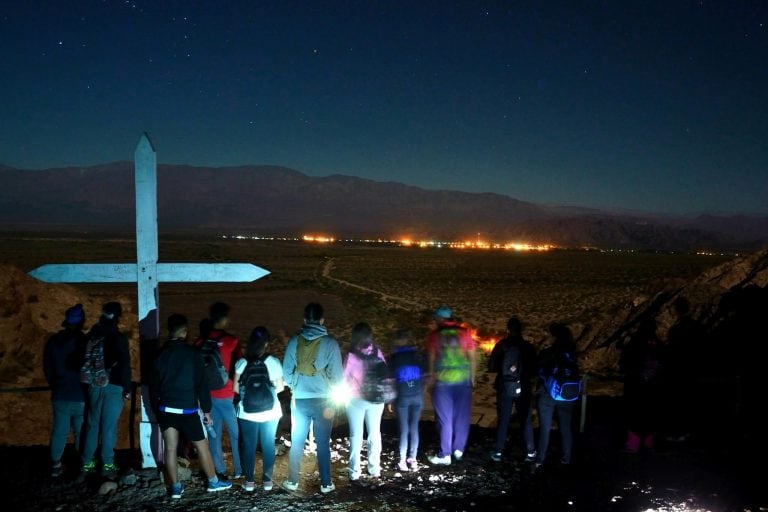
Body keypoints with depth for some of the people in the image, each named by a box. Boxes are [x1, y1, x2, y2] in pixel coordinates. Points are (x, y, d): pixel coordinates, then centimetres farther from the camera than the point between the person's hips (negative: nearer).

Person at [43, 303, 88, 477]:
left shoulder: (53, 341, 0)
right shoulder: (85, 341, -15)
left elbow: (47, 369, 9)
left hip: (60, 396, 4)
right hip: (81, 396, -4)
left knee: (59, 431, 12)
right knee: (82, 432, 9)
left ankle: (55, 465, 17)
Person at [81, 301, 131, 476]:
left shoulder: (91, 335, 7)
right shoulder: (119, 337, -8)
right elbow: (124, 364, -11)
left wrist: (88, 382, 20)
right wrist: (126, 388, -6)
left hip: (94, 385, 5)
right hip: (113, 386, -4)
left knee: (92, 425, 11)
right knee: (109, 426, -2)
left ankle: (87, 463, 13)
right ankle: (107, 464, 0)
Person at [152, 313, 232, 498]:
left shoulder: (160, 353, 2)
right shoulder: (192, 353, -11)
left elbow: (154, 384, 8)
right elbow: (201, 383, -10)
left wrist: (157, 408, 18)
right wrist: (206, 409, -3)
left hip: (166, 408, 4)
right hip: (187, 409, -4)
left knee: (170, 448, 9)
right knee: (202, 446, 9)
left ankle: (175, 487, 15)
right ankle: (213, 482, 20)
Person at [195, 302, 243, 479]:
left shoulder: (200, 342, 0)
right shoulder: (232, 341, -11)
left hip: (208, 394, 4)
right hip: (228, 395, -3)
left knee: (214, 433, 10)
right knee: (236, 433, 9)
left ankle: (219, 471, 14)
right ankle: (239, 469, 16)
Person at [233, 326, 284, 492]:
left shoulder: (241, 362, -8)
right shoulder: (273, 362, -9)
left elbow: (236, 388, -5)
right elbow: (280, 387, -3)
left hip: (247, 413, 0)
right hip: (270, 412, 0)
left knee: (249, 446, 10)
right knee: (268, 446, 12)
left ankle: (249, 481, 15)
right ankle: (267, 480, 18)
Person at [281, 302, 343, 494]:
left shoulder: (294, 341, -2)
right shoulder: (330, 342, -8)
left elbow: (286, 370, 2)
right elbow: (336, 374, -7)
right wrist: (333, 398, 6)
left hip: (299, 400, 2)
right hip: (322, 400, -2)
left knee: (297, 442, 13)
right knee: (323, 444, 8)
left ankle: (292, 481, 21)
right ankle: (326, 483, 16)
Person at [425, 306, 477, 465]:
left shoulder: (434, 335, -4)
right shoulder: (464, 333, 0)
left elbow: (431, 359, -2)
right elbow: (473, 357, 1)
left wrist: (431, 378, 8)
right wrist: (472, 377, 10)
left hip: (442, 381, -1)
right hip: (462, 380, 1)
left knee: (444, 418, 6)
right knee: (462, 415, 14)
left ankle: (445, 454, 10)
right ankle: (459, 449, 17)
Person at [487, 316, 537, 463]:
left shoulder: (501, 345, -6)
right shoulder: (529, 347, -1)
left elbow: (491, 367, -6)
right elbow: (534, 371, 3)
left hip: (505, 389, -1)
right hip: (523, 389, 1)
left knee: (503, 421, 8)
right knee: (526, 421, 11)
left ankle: (498, 452, 10)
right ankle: (530, 453, 11)